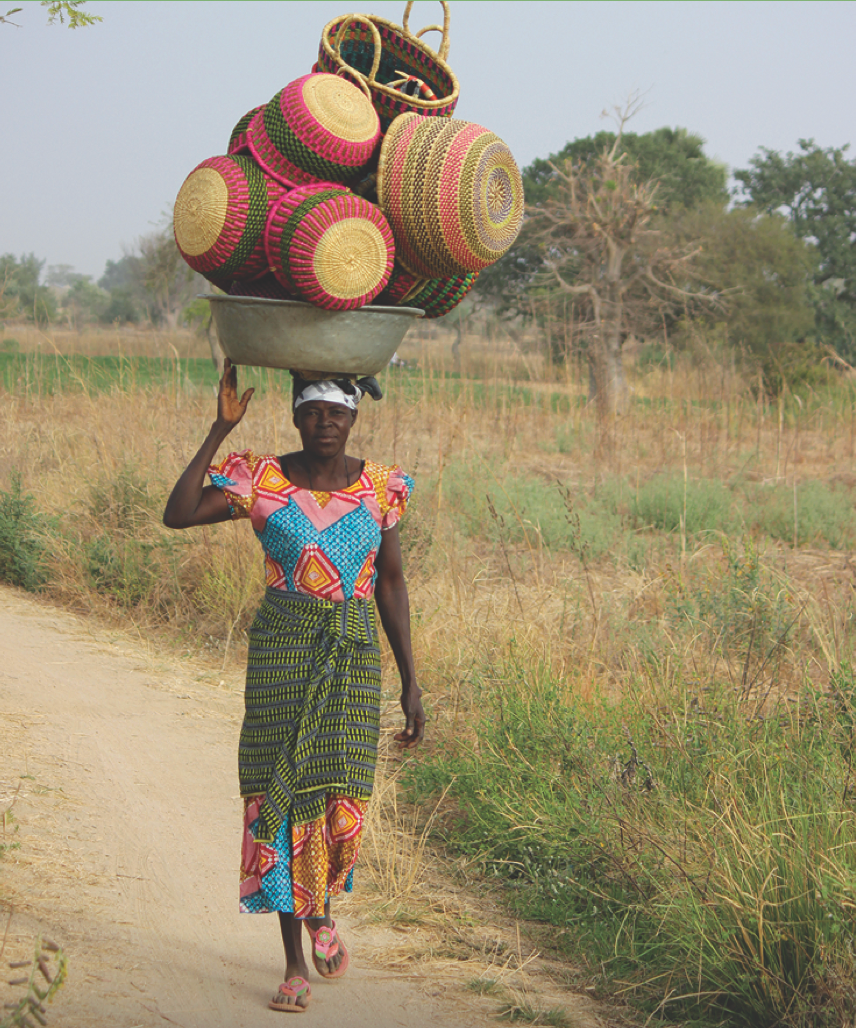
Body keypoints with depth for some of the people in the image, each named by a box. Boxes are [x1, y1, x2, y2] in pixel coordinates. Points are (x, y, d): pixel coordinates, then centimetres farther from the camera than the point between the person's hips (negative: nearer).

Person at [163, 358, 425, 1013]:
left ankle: (319, 908, 33)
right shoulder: (263, 480, -4)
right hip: (281, 651, -1)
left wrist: (411, 682, 6)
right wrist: (222, 429, -18)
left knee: (342, 801, -1)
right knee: (281, 796, -3)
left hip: (356, 656, 2)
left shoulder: (378, 487, 3)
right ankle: (295, 965, 7)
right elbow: (177, 515, -16)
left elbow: (392, 581, 8)